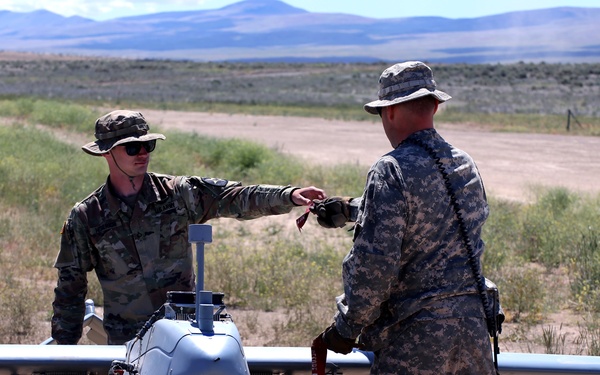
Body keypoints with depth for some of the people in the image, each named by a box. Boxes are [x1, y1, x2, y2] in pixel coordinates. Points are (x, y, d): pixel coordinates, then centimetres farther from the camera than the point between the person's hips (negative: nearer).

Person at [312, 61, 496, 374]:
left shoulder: (391, 171, -15)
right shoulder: (466, 165, 9)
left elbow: (373, 264, -20)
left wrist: (346, 327, -7)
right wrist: (349, 208, 36)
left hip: (414, 339, -7)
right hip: (473, 329, 7)